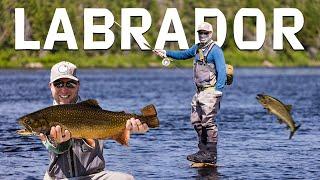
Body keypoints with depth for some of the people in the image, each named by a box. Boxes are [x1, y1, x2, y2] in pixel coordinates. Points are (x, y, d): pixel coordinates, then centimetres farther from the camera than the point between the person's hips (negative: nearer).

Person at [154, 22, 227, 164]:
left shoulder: (215, 50, -10)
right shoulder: (197, 48, 16)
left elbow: (222, 71, -16)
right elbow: (184, 54, 35)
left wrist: (218, 91, -23)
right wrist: (166, 53, 30)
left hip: (210, 91, -9)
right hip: (199, 92, 9)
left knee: (208, 122, -10)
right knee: (196, 121, 10)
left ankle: (211, 155, -8)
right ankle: (203, 151, 17)